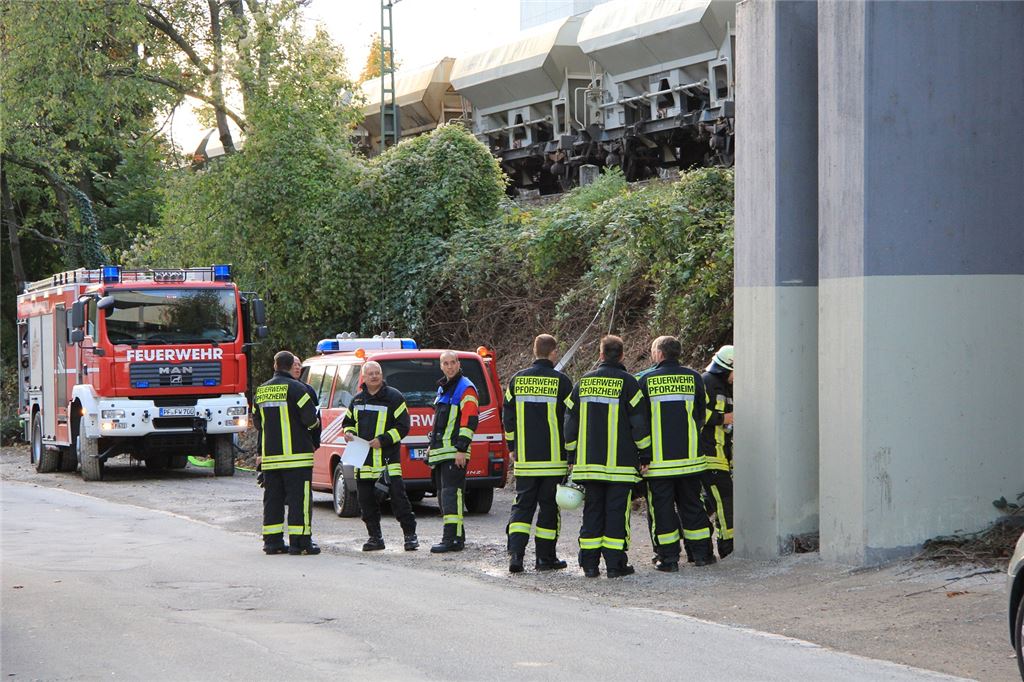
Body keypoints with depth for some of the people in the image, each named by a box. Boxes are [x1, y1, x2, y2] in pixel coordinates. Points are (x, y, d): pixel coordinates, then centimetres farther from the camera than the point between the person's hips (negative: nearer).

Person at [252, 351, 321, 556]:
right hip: (296, 454, -6)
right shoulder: (296, 388, -10)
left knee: (273, 498, 10)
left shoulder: (261, 391, 10)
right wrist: (314, 423, 6)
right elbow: (310, 418, -15)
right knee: (299, 498, -3)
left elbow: (257, 422, 17)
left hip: (269, 454, 6)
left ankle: (272, 542, 10)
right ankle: (299, 542, -6)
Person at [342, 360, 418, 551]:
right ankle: (375, 537, 17)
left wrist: (382, 440, -15)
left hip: (388, 458, -5)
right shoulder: (358, 399, 15)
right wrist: (349, 433, 3)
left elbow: (403, 426, -6)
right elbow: (348, 422, 27)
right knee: (366, 500, 7)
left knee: (398, 496, -9)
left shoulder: (394, 397, -3)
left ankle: (410, 535, -1)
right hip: (363, 459, 6)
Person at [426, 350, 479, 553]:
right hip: (440, 452, 10)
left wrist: (461, 449, -21)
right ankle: (458, 535, 19)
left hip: (455, 453, -10)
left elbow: (469, 421, -16)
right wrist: (432, 445, 25)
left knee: (451, 492, -15)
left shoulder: (465, 388, -8)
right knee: (444, 493, 12)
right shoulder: (442, 388, 21)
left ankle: (451, 539, -19)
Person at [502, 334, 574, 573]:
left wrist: (512, 447, 21)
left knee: (522, 504, 7)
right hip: (554, 459, -3)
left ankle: (515, 553, -8)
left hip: (525, 458, 3)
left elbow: (507, 416, 10)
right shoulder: (561, 381, -6)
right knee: (550, 506, 6)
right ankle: (545, 557, 10)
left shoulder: (517, 380, 4)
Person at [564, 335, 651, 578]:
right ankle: (615, 564, -2)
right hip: (620, 464, -3)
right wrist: (645, 456, 3)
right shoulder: (627, 383, -4)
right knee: (617, 512, 0)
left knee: (592, 511, 8)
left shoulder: (583, 383, 8)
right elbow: (639, 423, -5)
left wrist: (572, 457, 19)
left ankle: (589, 564, 7)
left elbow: (570, 421, 11)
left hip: (588, 463, 4)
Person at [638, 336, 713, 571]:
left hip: (658, 458, -3)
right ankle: (701, 553, 16)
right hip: (689, 455, 3)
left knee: (662, 506, 3)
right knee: (691, 504, 13)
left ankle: (668, 558, 2)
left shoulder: (646, 380, -4)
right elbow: (701, 416, 11)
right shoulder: (693, 378, 3)